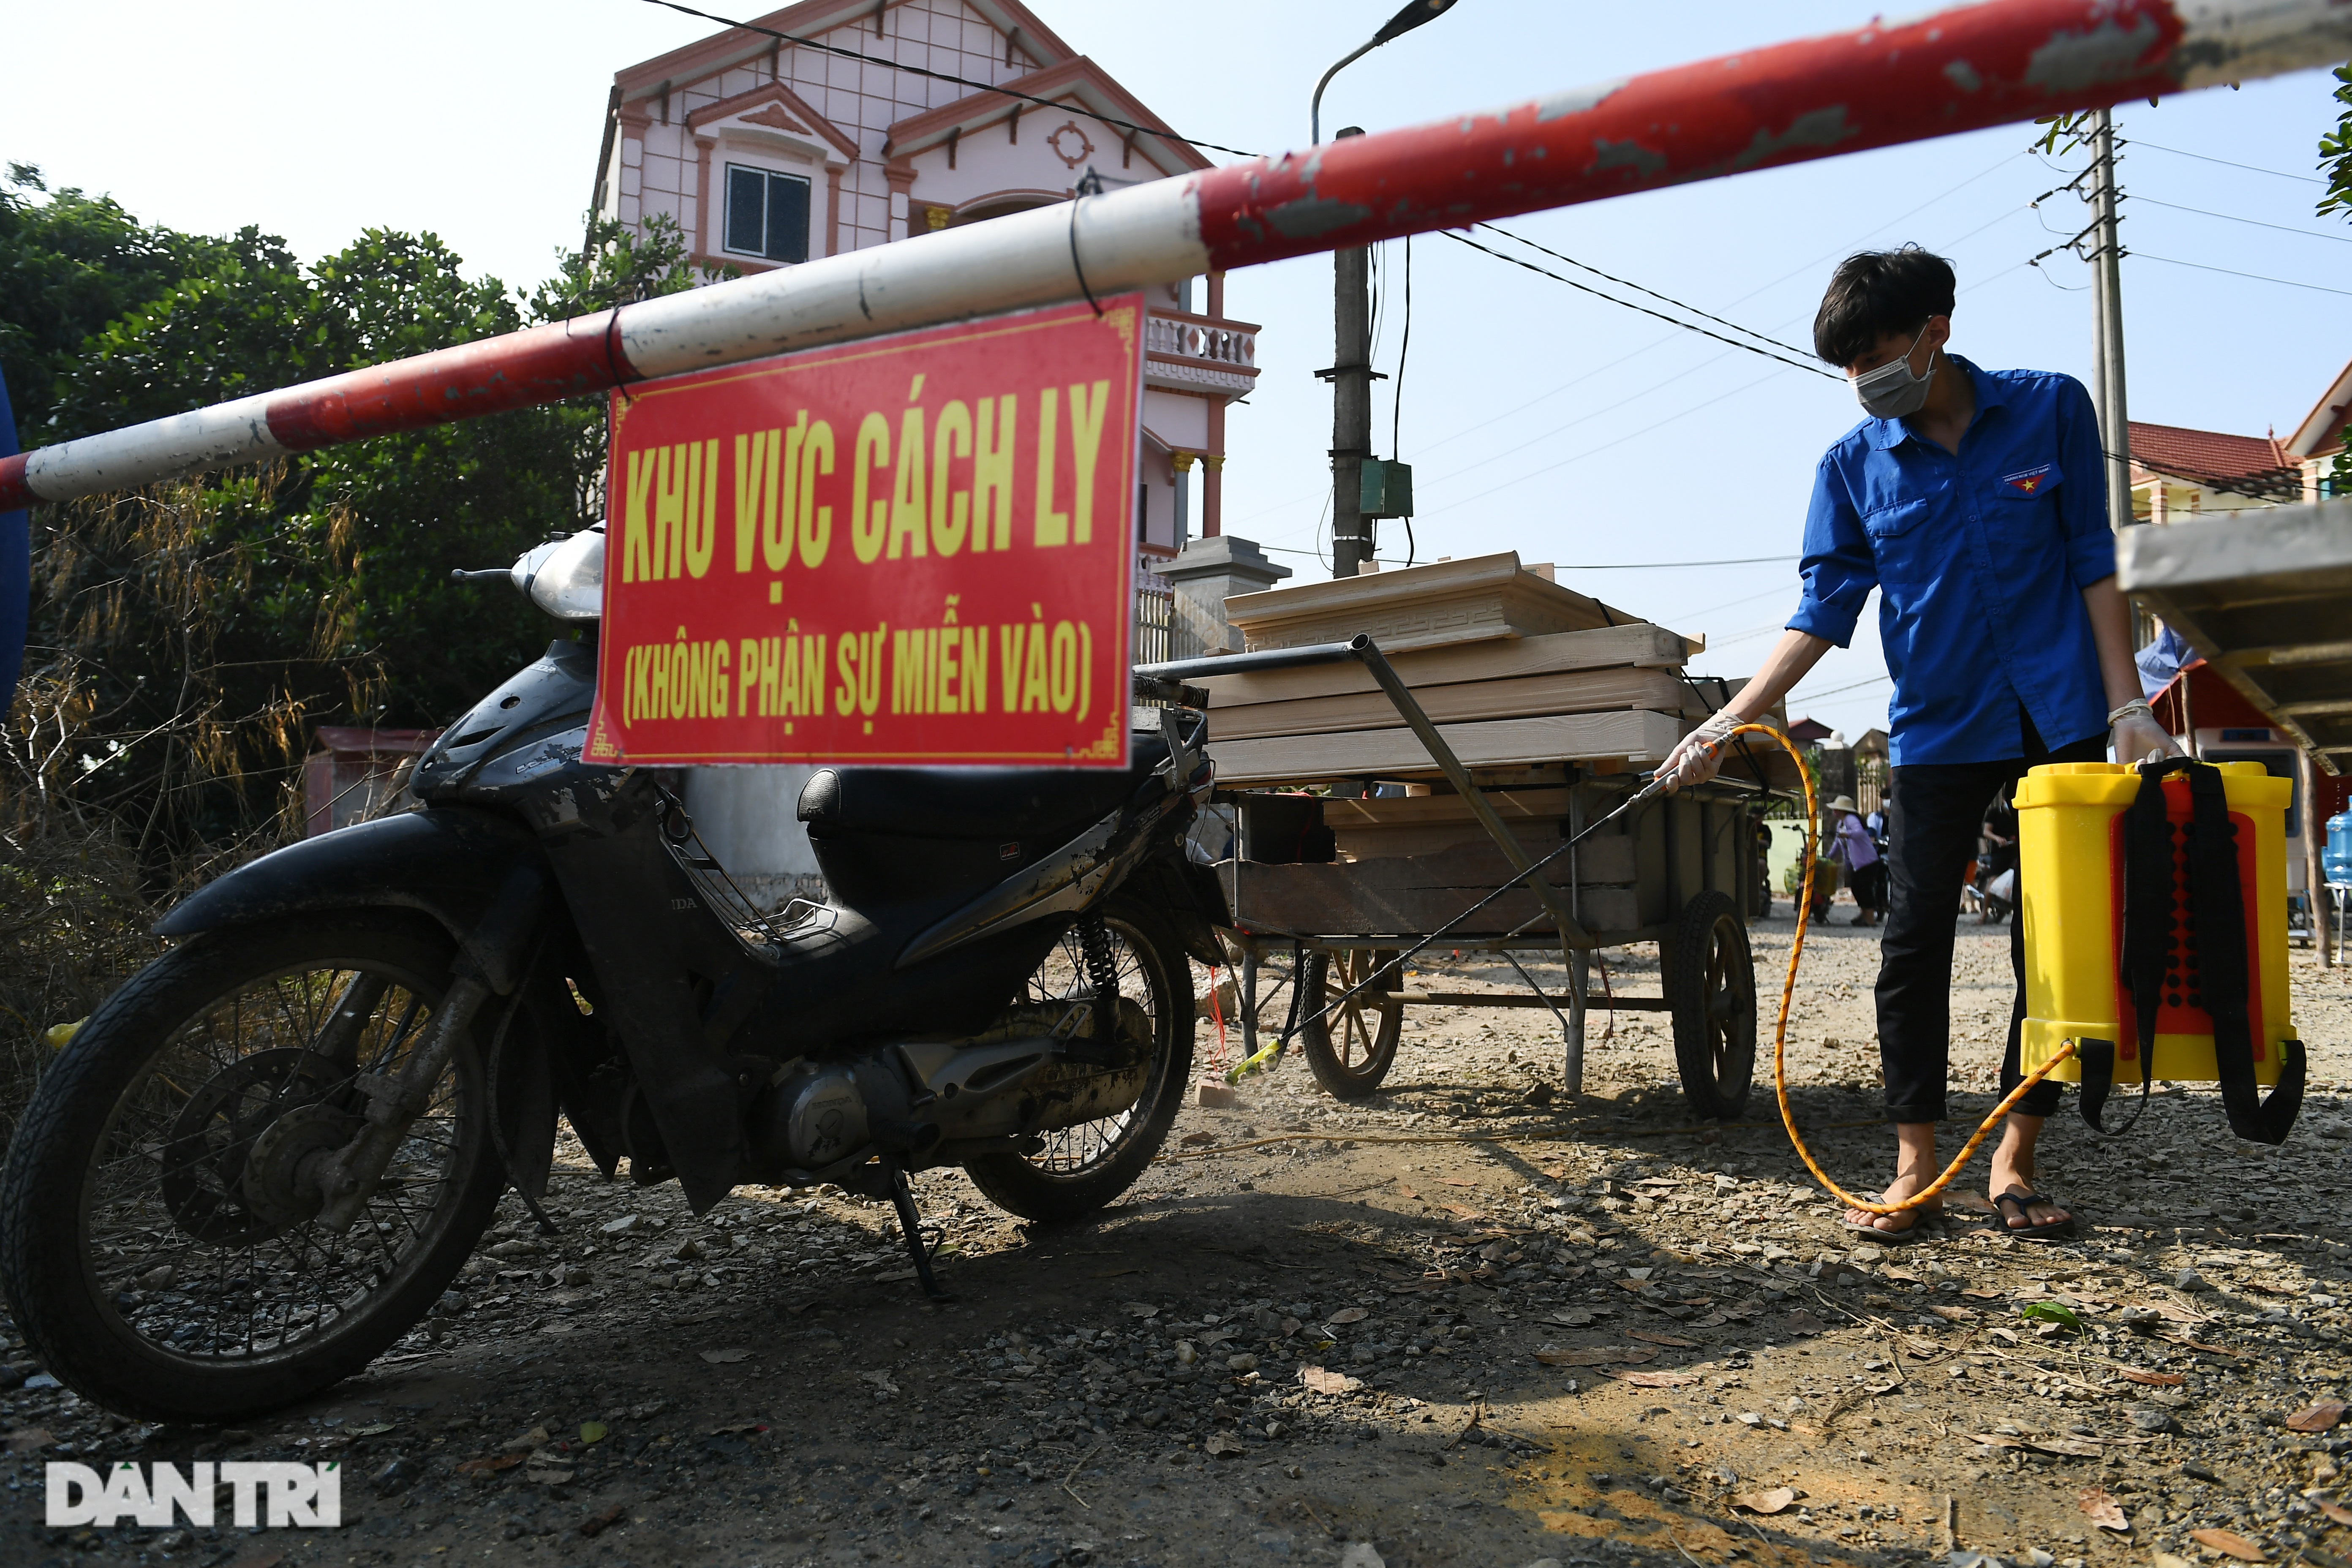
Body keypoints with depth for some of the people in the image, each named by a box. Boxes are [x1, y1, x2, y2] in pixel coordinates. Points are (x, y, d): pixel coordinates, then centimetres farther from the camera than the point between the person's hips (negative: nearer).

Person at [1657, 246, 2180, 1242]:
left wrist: (2126, 705, -5)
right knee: (1915, 943, 0)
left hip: (2061, 722, 0)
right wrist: (1726, 724, -12)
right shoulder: (1852, 464, 0)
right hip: (1935, 730, 1)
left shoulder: (2051, 409, -2)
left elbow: (2093, 562, 1)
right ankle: (1915, 1164, 10)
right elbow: (1823, 610, -1)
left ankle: (2014, 1162, 15)